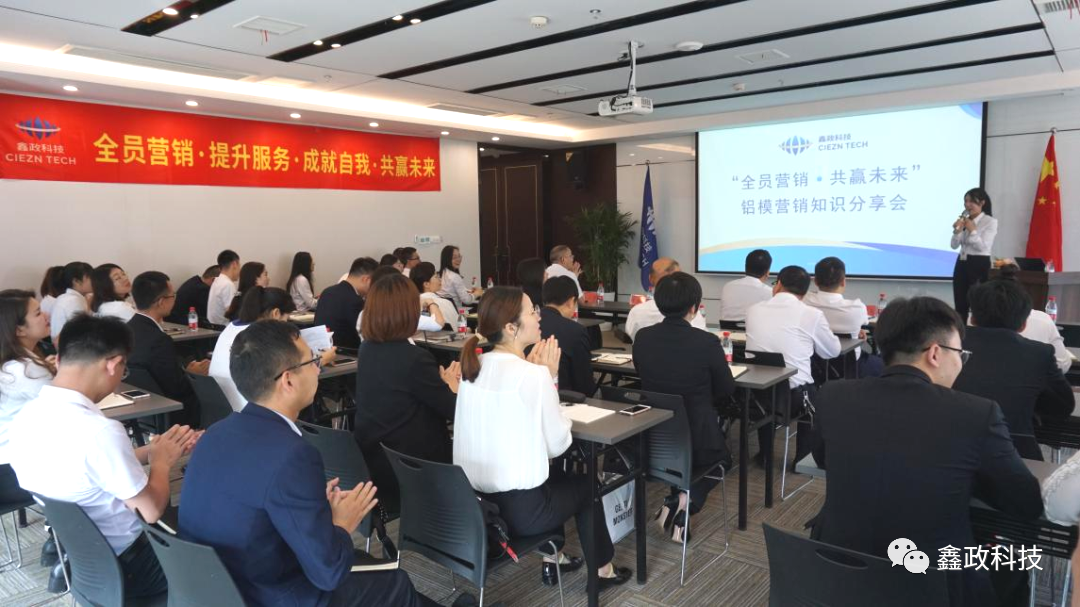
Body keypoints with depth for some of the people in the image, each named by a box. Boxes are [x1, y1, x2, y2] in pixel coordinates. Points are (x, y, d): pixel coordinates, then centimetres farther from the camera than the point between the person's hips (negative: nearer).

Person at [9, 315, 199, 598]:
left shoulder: (26, 416, -5)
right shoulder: (100, 431, -32)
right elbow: (152, 511, -21)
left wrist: (151, 451, 7)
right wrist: (162, 461, -5)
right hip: (120, 569, -8)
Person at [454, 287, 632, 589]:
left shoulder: (473, 366, 2)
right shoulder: (532, 375, -20)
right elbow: (557, 444, -11)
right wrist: (548, 377, -6)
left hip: (471, 500, 7)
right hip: (519, 508, -7)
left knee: (555, 475, 32)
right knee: (585, 482, 22)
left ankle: (552, 559, 41)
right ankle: (601, 570, 38)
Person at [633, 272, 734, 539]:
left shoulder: (642, 338, -8)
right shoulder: (707, 342, -19)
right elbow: (726, 390, -3)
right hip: (696, 441, -3)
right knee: (723, 457, 30)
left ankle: (675, 502, 19)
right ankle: (686, 502, 6)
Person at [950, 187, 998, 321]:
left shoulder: (990, 222, -5)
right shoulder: (964, 220, 9)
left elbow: (984, 247, -12)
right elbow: (954, 246, 5)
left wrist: (973, 231, -18)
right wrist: (957, 231, -11)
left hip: (979, 265, -5)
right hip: (961, 264, 5)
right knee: (960, 306, 7)